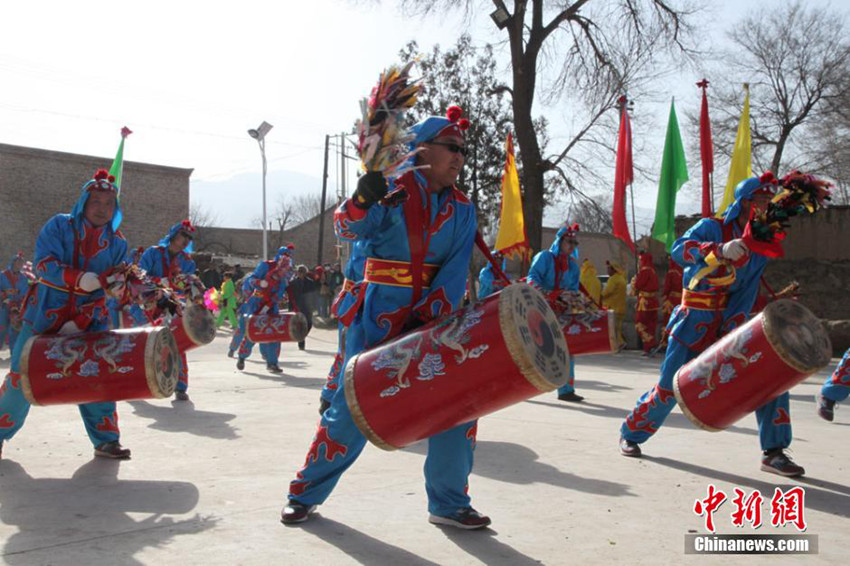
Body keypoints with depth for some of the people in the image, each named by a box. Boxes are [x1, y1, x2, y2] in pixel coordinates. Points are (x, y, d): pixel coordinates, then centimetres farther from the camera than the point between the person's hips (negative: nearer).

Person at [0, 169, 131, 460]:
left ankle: (106, 440, 6)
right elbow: (43, 264, -19)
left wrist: (80, 322, -14)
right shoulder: (58, 226, -7)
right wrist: (78, 279, -37)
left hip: (89, 319, 2)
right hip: (45, 314, -1)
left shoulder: (118, 243, 0)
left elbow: (109, 290, -3)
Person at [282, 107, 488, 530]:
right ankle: (306, 494, 18)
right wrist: (365, 195, -40)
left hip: (434, 318, 5)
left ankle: (448, 504, 16)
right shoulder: (395, 189, -4)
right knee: (351, 410, -2)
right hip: (380, 319, -4)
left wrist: (428, 317, -17)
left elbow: (455, 272, -3)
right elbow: (349, 227, -19)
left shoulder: (462, 210, 7)